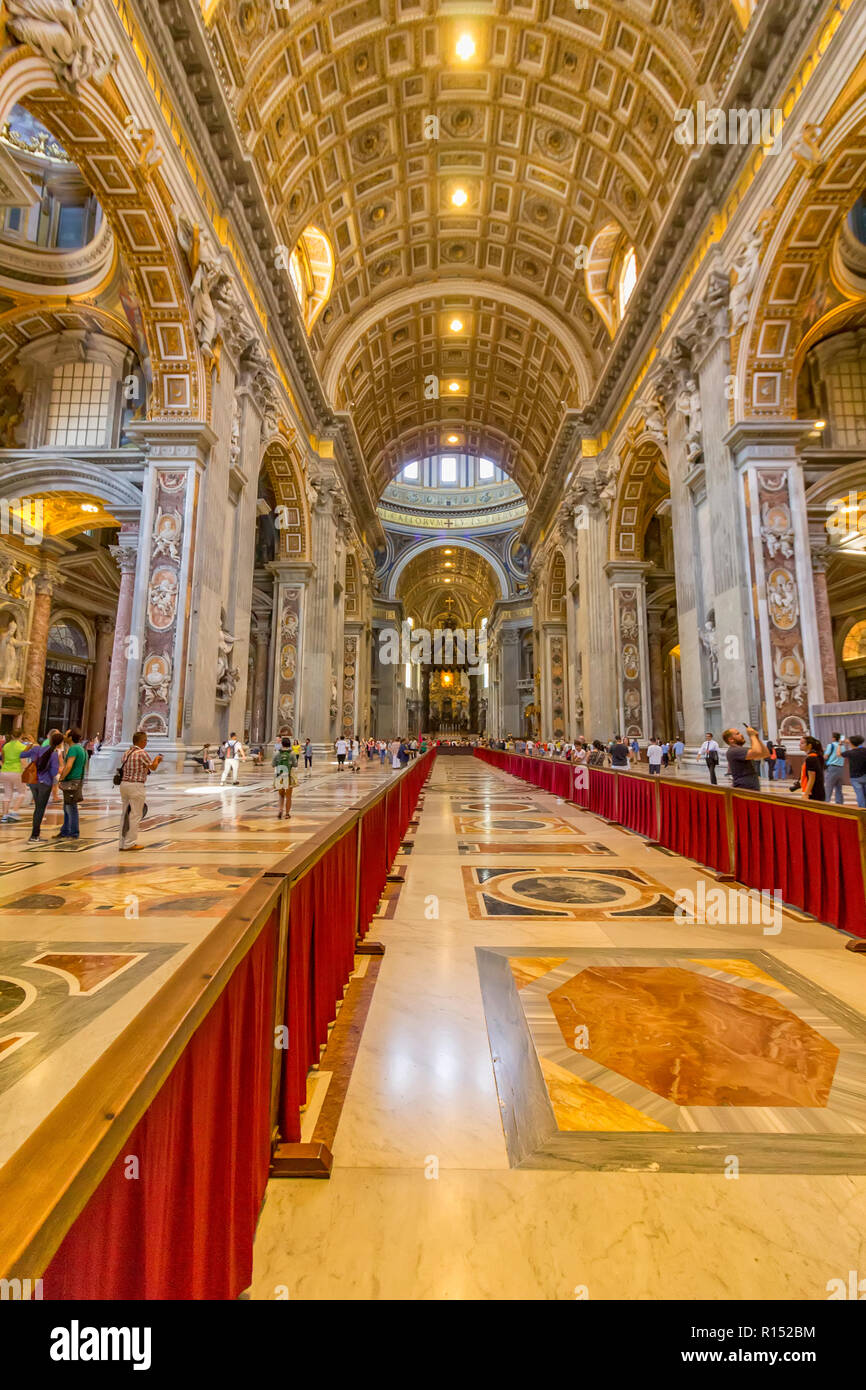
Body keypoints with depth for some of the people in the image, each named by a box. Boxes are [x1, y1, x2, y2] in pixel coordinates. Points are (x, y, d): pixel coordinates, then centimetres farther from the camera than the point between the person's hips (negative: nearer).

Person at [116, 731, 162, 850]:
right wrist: (157, 759, 15)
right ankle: (129, 843, 5)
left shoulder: (126, 753, 11)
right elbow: (153, 767, -3)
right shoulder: (142, 753, -14)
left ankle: (122, 843, 20)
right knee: (135, 815, 0)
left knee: (125, 814, 14)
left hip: (124, 784, 9)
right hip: (136, 786, -8)